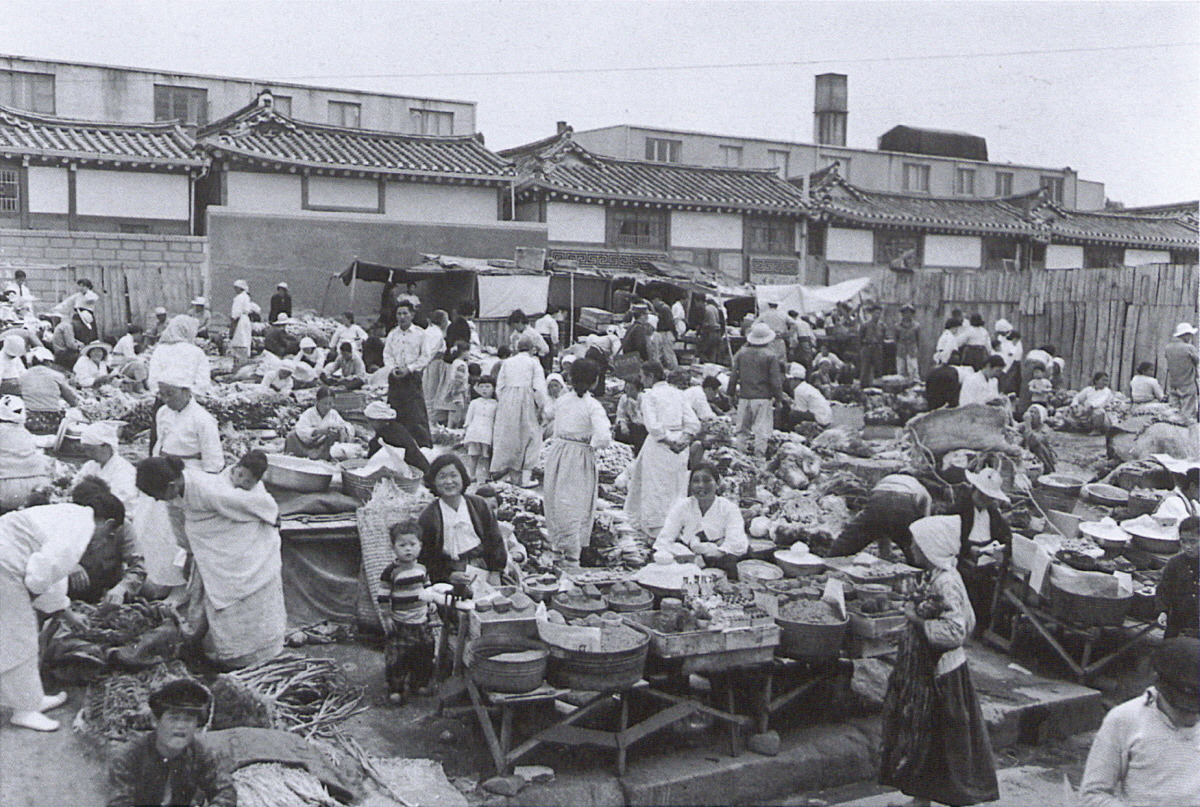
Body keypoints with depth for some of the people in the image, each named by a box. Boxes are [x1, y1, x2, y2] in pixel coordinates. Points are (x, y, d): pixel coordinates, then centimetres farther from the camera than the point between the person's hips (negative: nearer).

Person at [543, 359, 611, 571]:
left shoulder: (561, 401, 3)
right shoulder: (593, 406, -13)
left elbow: (556, 431, 10)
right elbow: (604, 437, -23)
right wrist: (592, 443, -6)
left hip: (557, 452, 4)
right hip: (579, 457, -4)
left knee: (554, 502, 15)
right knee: (575, 505, 2)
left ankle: (557, 550, 26)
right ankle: (572, 558, 4)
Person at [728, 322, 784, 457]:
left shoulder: (741, 353, 3)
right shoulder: (771, 356, -7)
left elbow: (734, 375, 6)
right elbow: (775, 380, -7)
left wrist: (731, 393, 16)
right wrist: (779, 398, 2)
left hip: (744, 397, 4)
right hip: (763, 397, -4)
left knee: (742, 430, 12)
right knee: (762, 431, 1)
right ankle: (759, 455, 0)